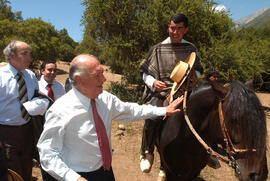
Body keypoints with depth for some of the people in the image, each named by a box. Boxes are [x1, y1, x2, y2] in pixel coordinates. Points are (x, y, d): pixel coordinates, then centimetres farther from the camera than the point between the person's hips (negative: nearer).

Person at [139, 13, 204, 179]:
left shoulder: (191, 49, 13)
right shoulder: (158, 49, 7)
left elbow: (199, 70, 20)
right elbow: (145, 72, 9)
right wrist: (152, 82, -12)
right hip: (160, 90, -2)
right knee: (152, 119, -26)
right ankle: (147, 153, 5)